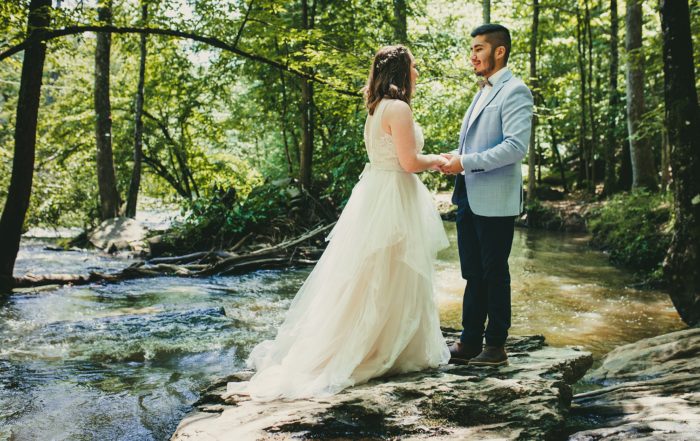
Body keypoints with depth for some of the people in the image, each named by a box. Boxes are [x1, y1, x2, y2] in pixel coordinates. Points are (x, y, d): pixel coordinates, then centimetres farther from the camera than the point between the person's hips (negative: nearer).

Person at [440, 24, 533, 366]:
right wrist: (455, 157, 5)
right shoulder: (483, 92, 19)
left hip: (495, 201, -8)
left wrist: (465, 162, -19)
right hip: (468, 198, 8)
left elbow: (516, 146, -21)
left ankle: (496, 347, 14)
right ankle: (469, 342, 21)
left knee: (494, 275, 2)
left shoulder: (514, 91, -10)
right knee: (472, 274, 13)